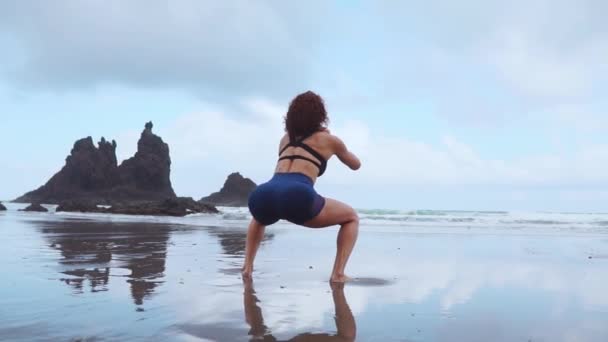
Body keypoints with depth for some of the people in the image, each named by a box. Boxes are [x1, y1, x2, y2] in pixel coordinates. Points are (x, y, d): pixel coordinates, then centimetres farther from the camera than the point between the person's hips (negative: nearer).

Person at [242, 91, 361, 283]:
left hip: (263, 196, 4)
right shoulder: (329, 139, 22)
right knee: (351, 217, 20)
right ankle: (338, 273, 5)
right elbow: (356, 165, 41)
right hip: (297, 197, -4)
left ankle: (247, 267, 22)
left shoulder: (285, 138, 32)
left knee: (259, 219, 42)